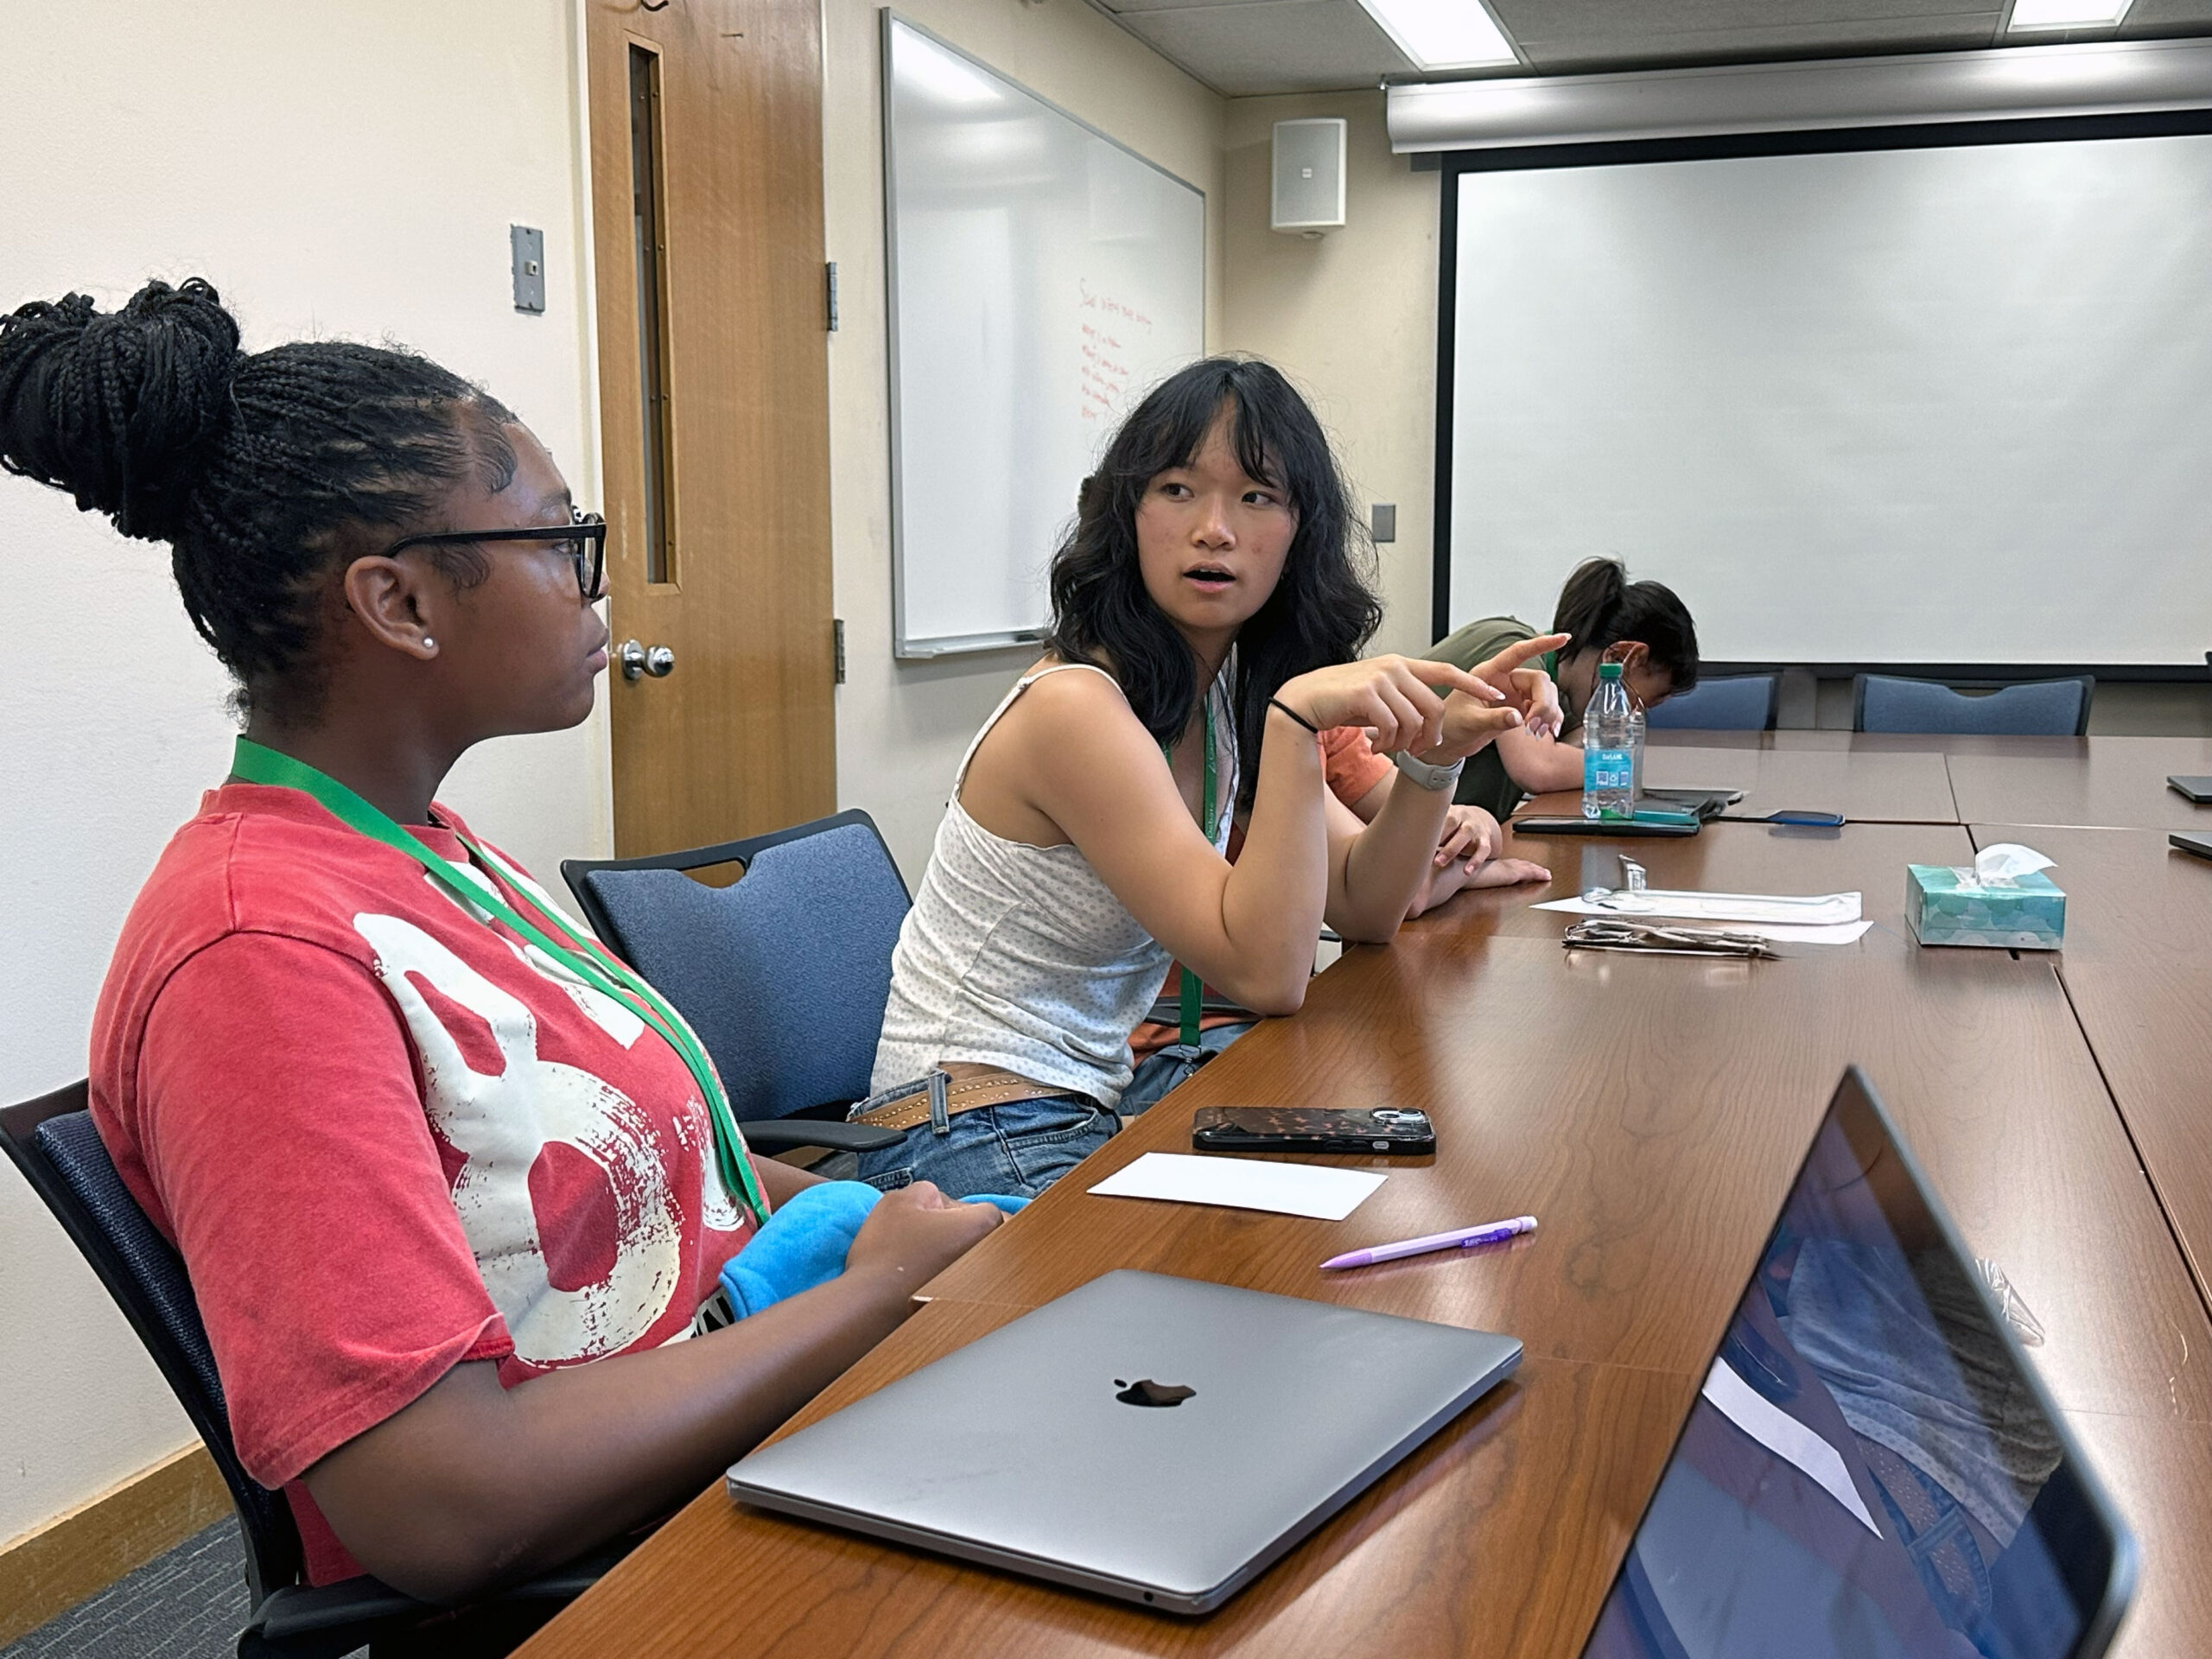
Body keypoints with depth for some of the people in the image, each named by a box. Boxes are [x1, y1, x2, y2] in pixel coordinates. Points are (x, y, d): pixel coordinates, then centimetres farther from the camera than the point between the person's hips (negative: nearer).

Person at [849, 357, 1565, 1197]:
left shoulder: (1225, 697, 6)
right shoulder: (1076, 707, -20)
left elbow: (1363, 906, 5)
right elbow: (1266, 976, -24)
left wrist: (1435, 751, -10)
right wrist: (1294, 720, -32)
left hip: (1087, 1113, 8)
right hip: (973, 1140, -8)